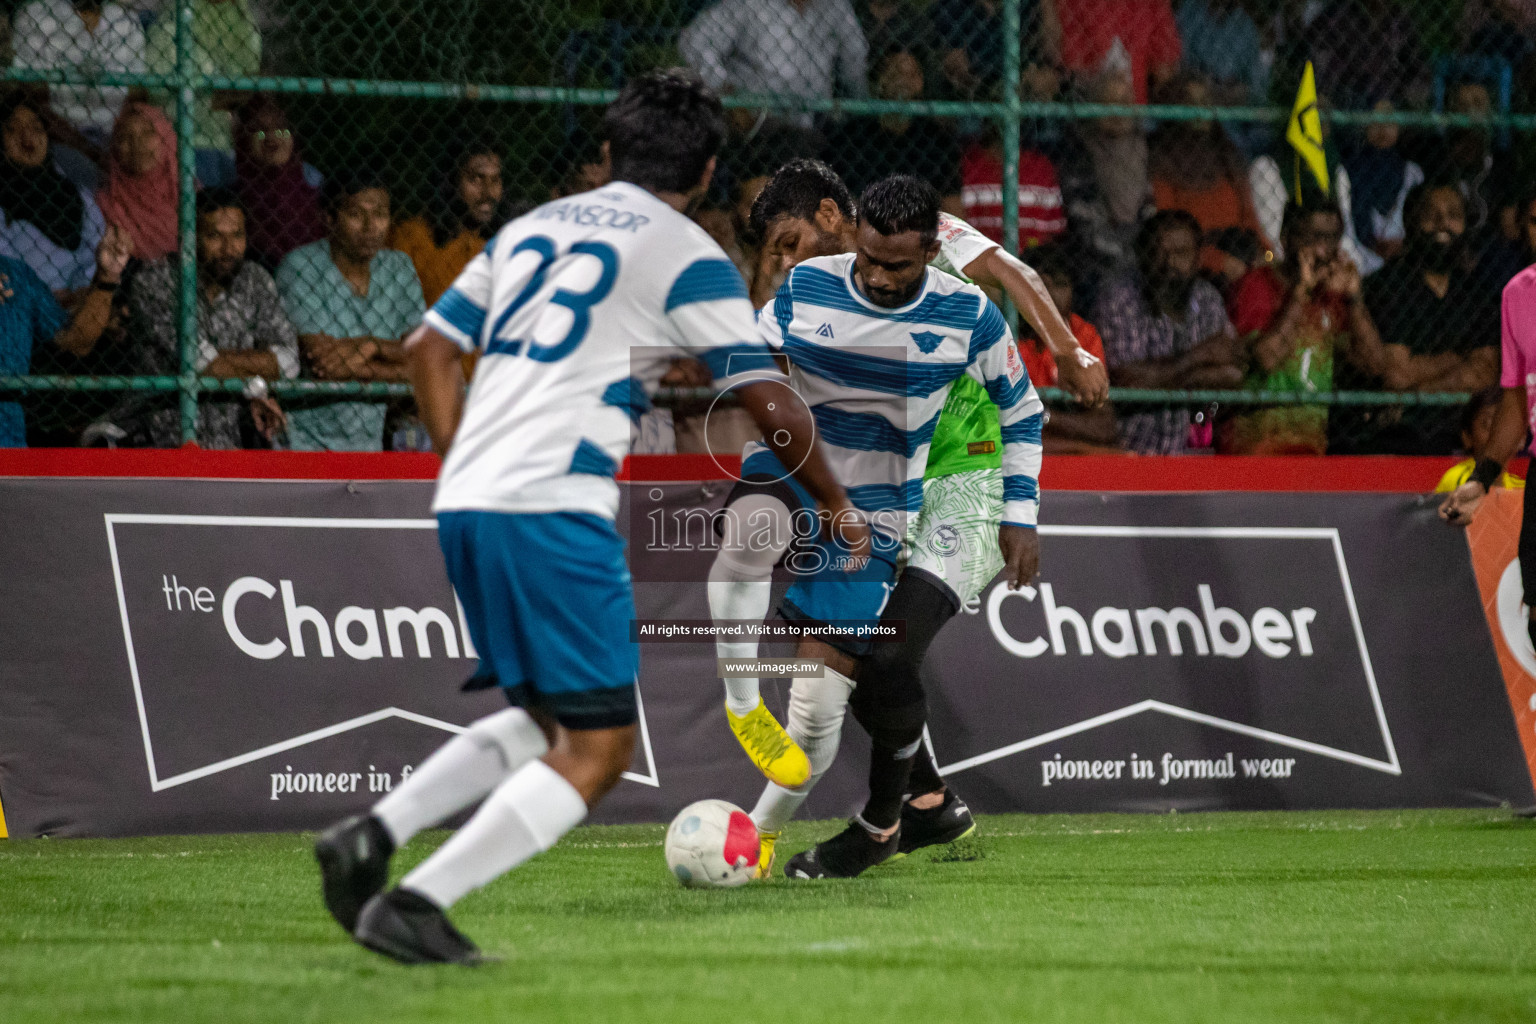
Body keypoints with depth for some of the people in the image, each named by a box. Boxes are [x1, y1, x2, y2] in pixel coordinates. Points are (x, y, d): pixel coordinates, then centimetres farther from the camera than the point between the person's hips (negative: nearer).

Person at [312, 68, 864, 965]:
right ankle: (415, 905, -15)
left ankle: (375, 834, 4)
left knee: (547, 718, 21)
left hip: (465, 501, 8)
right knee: (597, 749, -3)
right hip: (553, 509, -8)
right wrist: (835, 505, 16)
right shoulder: (688, 258, 2)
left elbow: (431, 348, 22)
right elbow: (771, 404, 2)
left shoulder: (532, 228, 20)